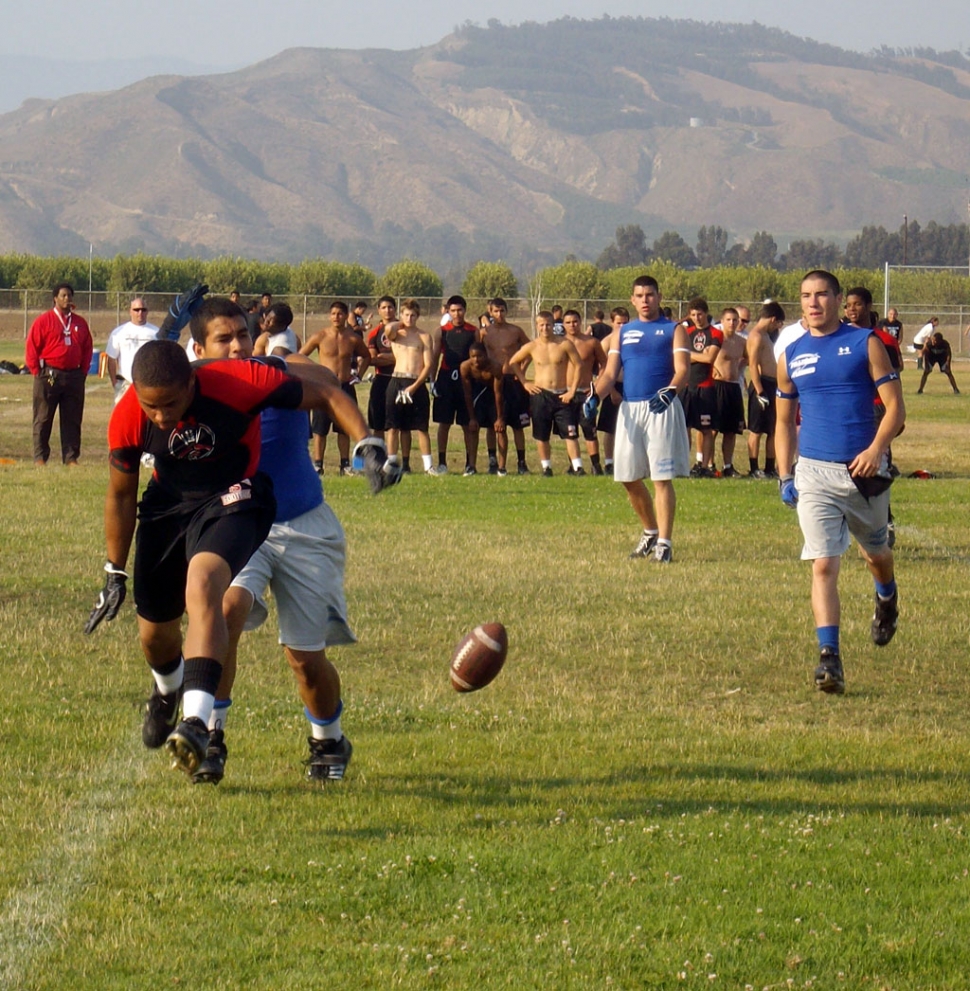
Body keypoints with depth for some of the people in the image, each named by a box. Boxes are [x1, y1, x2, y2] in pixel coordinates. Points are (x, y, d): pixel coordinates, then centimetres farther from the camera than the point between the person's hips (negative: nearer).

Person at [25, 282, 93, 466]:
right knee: (43, 419, 0)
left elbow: (88, 349, 16)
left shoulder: (80, 323, 11)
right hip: (49, 375, -4)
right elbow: (31, 348, -3)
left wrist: (83, 372, 7)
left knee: (72, 420, 5)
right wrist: (38, 373, -7)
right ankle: (39, 457, 3)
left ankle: (71, 457, 9)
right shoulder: (43, 321, -2)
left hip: (74, 376, 4)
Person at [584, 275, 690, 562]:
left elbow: (682, 369, -7)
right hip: (629, 409, 5)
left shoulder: (673, 330, 5)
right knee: (628, 477, 7)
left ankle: (664, 542, -7)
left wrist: (670, 391, -27)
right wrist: (595, 396, -10)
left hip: (662, 409, -5)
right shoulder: (622, 332, 16)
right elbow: (610, 372, 10)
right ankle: (650, 532, 27)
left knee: (662, 478, -8)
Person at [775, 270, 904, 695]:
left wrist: (876, 449, -20)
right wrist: (784, 477, 6)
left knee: (875, 552, 20)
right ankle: (829, 657, -17)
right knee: (823, 566, -13)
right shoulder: (791, 356, 7)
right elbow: (784, 422, 16)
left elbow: (895, 406, -4)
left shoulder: (865, 343, -1)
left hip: (865, 470, -1)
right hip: (814, 473, 1)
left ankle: (887, 601, 54)